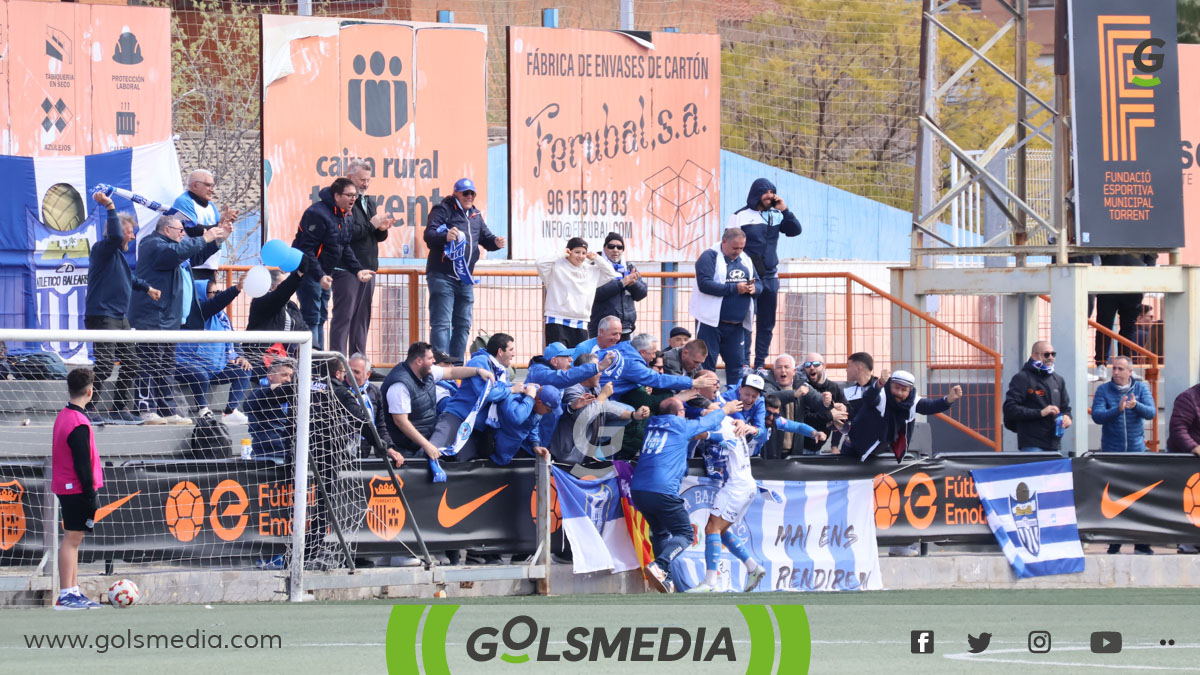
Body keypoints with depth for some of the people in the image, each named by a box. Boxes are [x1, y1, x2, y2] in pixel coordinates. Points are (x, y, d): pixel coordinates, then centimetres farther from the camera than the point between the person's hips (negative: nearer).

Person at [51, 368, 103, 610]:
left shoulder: (63, 416, 11)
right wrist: (90, 494, -16)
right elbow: (82, 464, -20)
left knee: (73, 539, 12)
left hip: (65, 488, 9)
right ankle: (66, 595, -7)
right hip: (78, 489, -9)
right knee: (72, 539, -7)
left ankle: (73, 592, 15)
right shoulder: (79, 424, -19)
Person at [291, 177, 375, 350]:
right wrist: (320, 276, -31)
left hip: (324, 275, 10)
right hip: (308, 273, -10)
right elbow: (306, 249, -25)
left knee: (321, 318, 13)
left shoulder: (343, 216, 10)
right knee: (311, 318, -11)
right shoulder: (318, 214, -21)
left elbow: (345, 248, 18)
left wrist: (358, 270, 5)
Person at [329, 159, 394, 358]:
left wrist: (382, 229, -1)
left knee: (362, 318, 11)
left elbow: (378, 237, 22)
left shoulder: (369, 202, 18)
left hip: (368, 270, 9)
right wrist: (371, 225, -16)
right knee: (343, 316, -9)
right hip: (347, 268, -9)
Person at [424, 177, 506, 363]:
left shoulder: (475, 215, 19)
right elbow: (429, 234, -17)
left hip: (465, 279, 8)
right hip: (442, 276, -8)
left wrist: (496, 242, -1)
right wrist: (445, 237, -39)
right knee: (441, 323, -13)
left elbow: (485, 237, 23)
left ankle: (457, 363, 18)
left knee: (463, 324, 11)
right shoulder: (443, 210, -4)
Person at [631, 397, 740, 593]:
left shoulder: (651, 424, 19)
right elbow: (709, 422, 23)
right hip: (663, 490, -6)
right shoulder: (682, 426, 4)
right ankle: (659, 566, -22)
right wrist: (725, 410, 43)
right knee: (684, 534, 2)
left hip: (637, 490, 6)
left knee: (660, 532, 23)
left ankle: (663, 580, 14)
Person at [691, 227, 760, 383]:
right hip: (712, 322, -6)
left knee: (737, 363, 8)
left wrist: (754, 288, -9)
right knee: (707, 363, -4)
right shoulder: (710, 257, -7)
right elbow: (705, 284, -20)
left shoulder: (745, 260, 15)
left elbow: (759, 283, 17)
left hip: (737, 324, 6)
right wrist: (735, 288, -21)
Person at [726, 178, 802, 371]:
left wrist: (784, 210, -7)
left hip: (770, 277, 5)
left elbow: (795, 230, 4)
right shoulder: (741, 216, -3)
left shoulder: (776, 215, 10)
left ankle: (760, 364, 14)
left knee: (767, 324, 8)